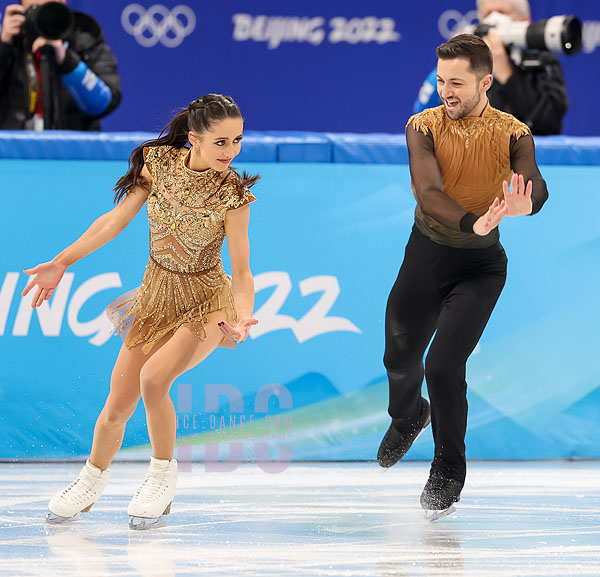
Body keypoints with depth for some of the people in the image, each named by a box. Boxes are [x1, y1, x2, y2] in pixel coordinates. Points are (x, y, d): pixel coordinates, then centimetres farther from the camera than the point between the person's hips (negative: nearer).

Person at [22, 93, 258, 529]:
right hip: (157, 296, 4)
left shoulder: (232, 194, -20)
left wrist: (243, 318, -36)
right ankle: (93, 479, 36)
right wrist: (62, 262, 1)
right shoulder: (160, 162, -11)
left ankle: (163, 473, -4)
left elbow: (241, 271, -18)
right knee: (116, 409, 5)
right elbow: (115, 220, 0)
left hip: (207, 303, -4)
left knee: (153, 378, -30)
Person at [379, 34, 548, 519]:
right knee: (400, 356, 14)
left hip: (480, 264, -2)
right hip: (426, 252, 2)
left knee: (444, 365, -14)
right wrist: (473, 222, -46)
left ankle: (449, 470, 7)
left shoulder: (512, 133, -12)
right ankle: (408, 416, 50)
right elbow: (428, 191, -27)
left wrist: (525, 203, -54)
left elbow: (536, 186, -29)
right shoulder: (424, 126, -12)